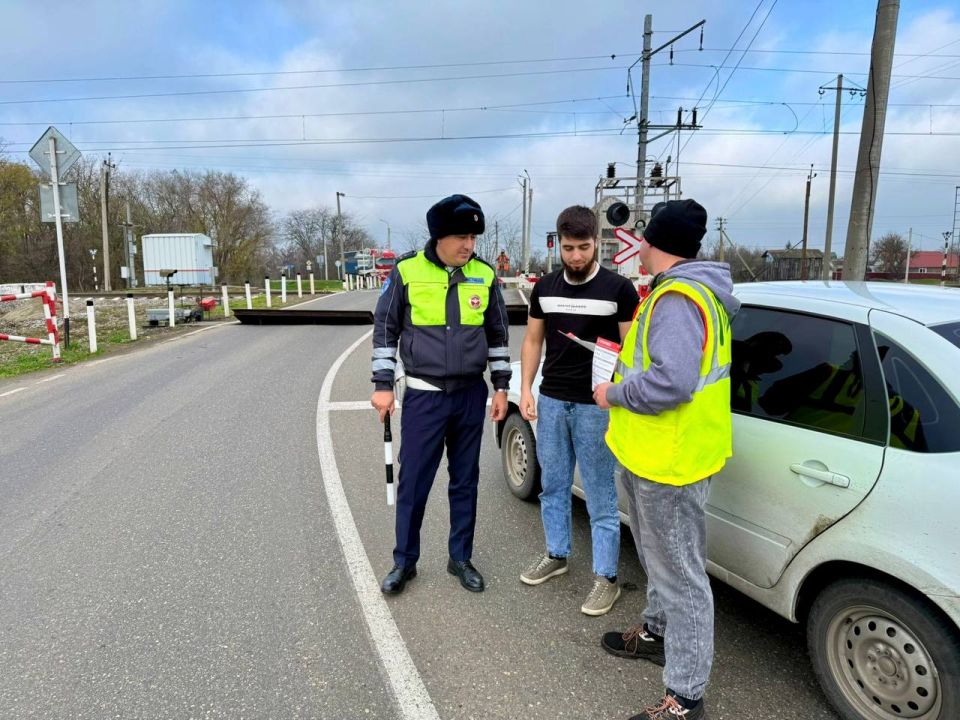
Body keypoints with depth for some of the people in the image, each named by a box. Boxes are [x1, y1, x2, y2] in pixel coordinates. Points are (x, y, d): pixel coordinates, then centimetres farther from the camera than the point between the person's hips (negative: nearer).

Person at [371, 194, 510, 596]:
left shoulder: (484, 275, 0)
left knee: (465, 481, 12)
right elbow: (385, 328, 0)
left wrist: (500, 386, 7)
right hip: (423, 396, -2)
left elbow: (497, 334, 9)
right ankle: (404, 561, 24)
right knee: (413, 482, 5)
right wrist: (383, 385, -3)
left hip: (471, 395, 3)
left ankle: (460, 558, 28)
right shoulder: (407, 271, -8)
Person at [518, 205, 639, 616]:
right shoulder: (545, 288, 6)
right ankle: (556, 555, 34)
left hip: (595, 406, -4)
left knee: (600, 495, 3)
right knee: (553, 485, 16)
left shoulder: (618, 289, -6)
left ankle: (606, 577, 16)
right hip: (550, 401, 5)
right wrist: (525, 390, 4)